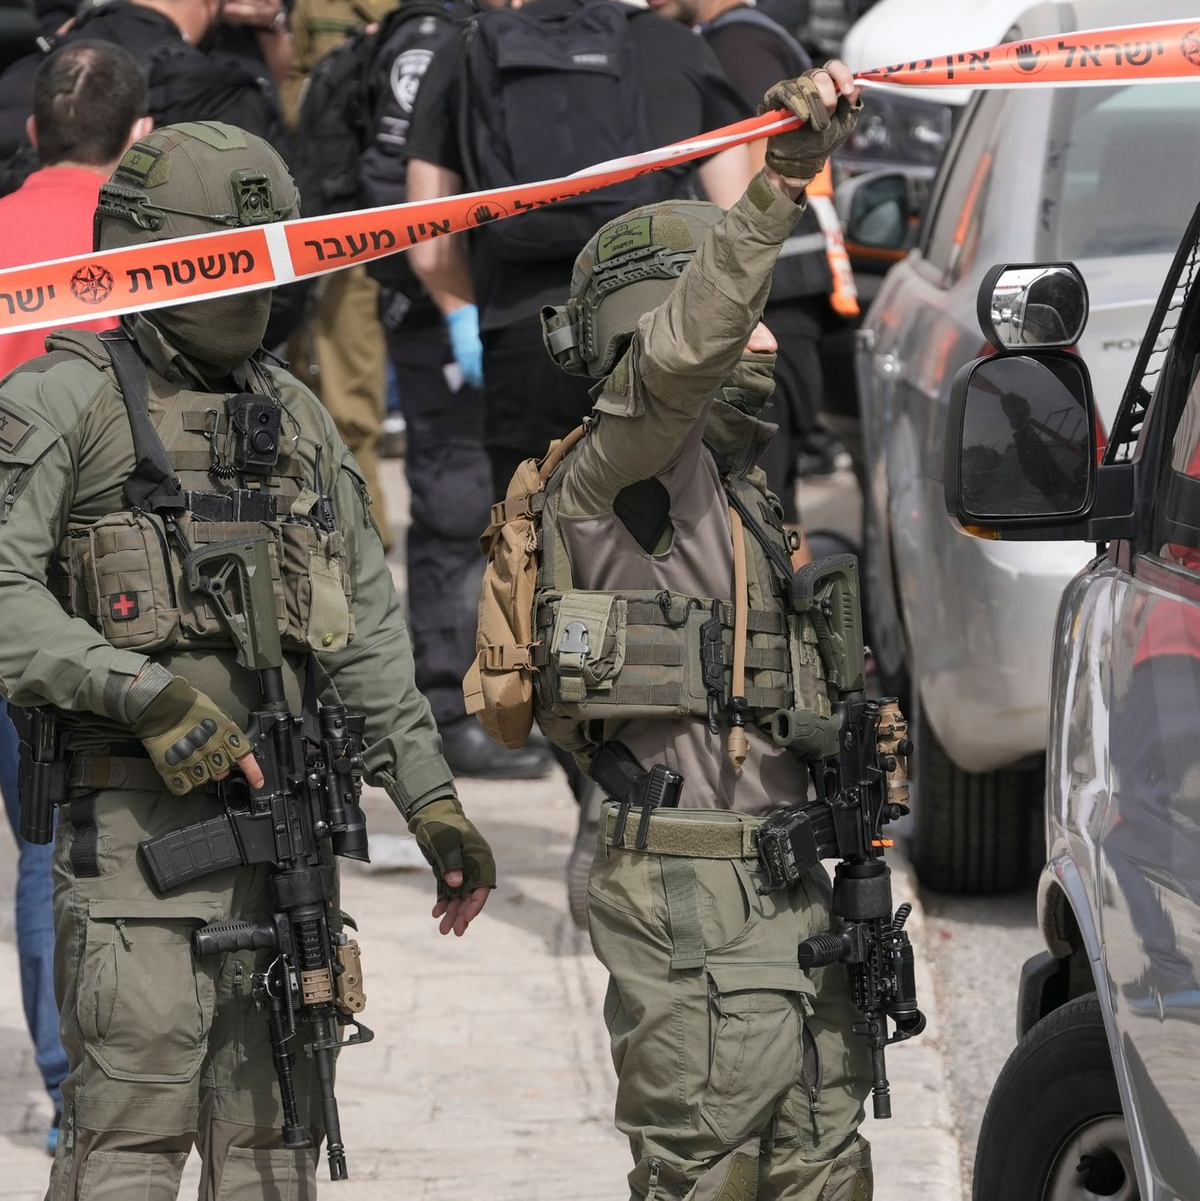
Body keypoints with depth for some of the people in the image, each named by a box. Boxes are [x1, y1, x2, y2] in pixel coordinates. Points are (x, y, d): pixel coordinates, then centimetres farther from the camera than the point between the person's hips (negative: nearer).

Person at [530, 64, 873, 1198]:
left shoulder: (731, 478, 23)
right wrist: (779, 181, -37)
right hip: (689, 888, -9)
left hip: (785, 882, 9)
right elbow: (684, 351, -29)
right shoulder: (622, 462, -7)